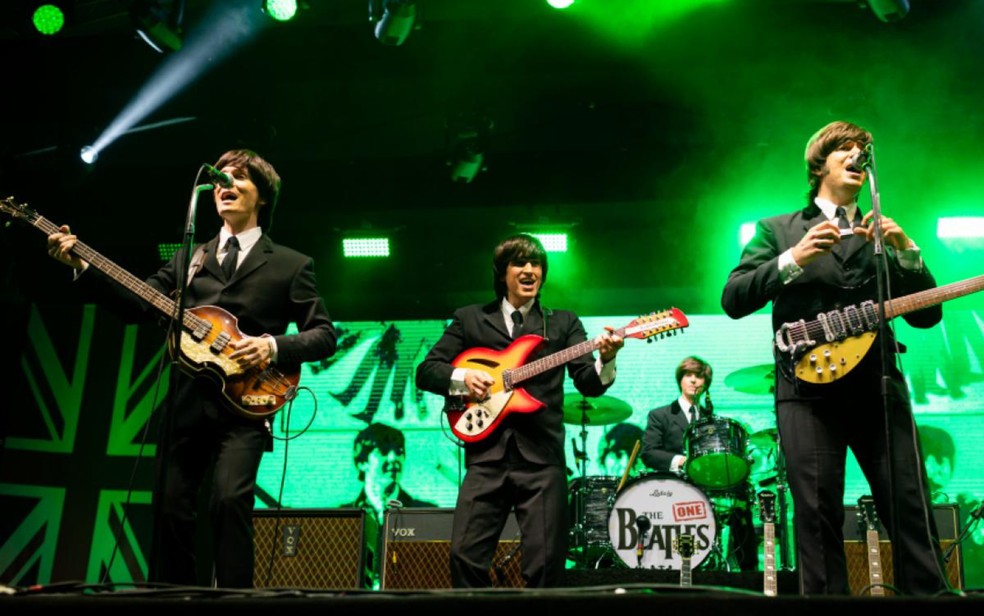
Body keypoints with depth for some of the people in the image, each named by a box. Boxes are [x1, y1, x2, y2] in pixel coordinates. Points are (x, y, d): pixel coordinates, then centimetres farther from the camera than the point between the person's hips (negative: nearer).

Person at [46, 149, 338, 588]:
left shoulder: (292, 265, 6)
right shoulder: (189, 259, 18)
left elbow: (325, 335, 2)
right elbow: (137, 305, 7)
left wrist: (274, 346, -15)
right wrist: (82, 265, -4)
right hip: (186, 402, 4)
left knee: (228, 498, -22)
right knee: (170, 508, 5)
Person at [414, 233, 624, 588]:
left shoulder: (564, 323, 14)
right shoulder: (469, 319, 15)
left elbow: (589, 384, 2)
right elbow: (425, 371, 12)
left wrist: (605, 360, -19)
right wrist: (461, 377, -8)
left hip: (542, 456, 0)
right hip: (486, 454, 1)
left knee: (546, 563, -5)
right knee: (466, 555, -6)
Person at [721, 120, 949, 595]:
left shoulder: (882, 233, 22)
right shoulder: (778, 230, 14)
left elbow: (927, 315, 15)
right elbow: (733, 299, 1)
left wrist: (906, 251, 0)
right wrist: (793, 260, -11)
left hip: (878, 384, 3)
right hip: (808, 385, -2)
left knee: (911, 511, -4)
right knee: (818, 515, -4)